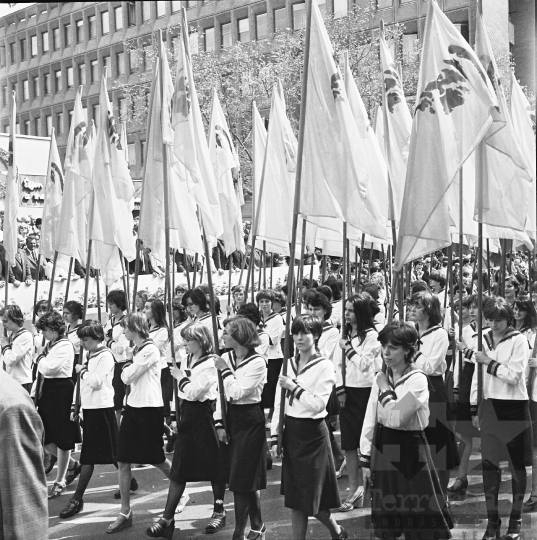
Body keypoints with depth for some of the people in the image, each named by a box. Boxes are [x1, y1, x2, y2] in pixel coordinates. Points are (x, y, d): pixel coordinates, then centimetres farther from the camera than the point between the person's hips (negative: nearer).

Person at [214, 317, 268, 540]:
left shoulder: (257, 362, -15)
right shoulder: (226, 357, 4)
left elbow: (237, 392, -21)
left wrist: (225, 370, -15)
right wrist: (219, 422, 2)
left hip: (250, 421, -6)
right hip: (231, 418, 6)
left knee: (243, 479, -3)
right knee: (247, 480, 14)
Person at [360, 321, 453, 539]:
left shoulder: (417, 380, -13)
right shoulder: (380, 378, 6)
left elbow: (396, 417, -24)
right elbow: (370, 421, 8)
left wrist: (385, 390, -11)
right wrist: (365, 460, 5)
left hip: (409, 449, -6)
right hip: (382, 449, 6)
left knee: (417, 515, -1)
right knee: (386, 517, 12)